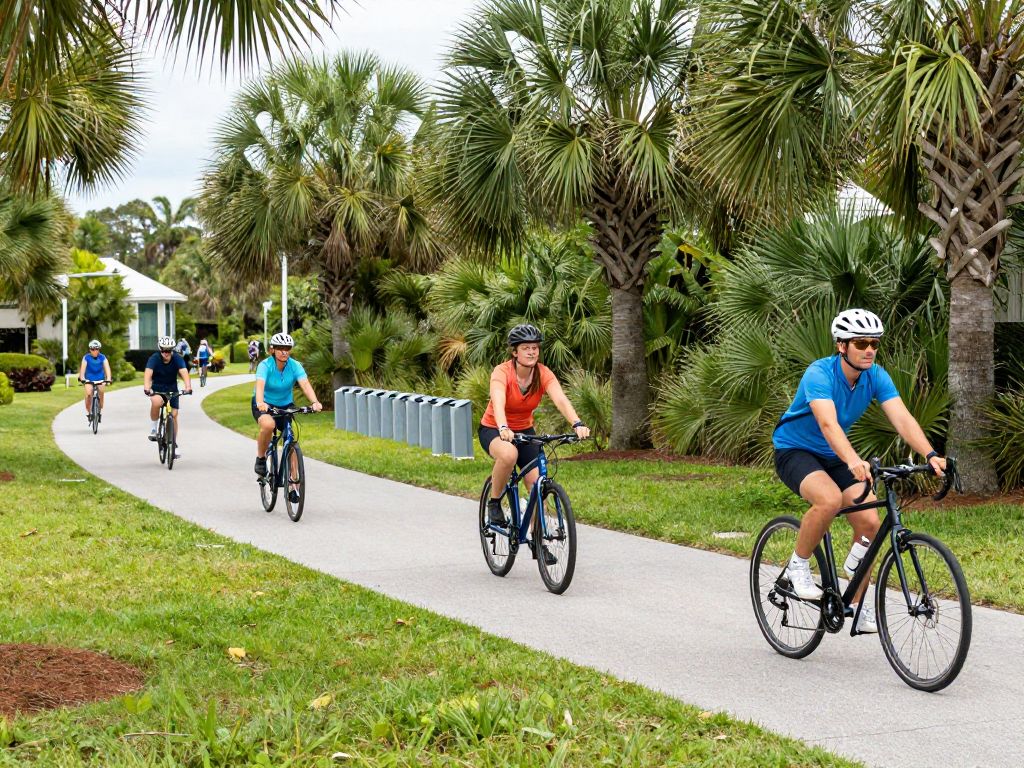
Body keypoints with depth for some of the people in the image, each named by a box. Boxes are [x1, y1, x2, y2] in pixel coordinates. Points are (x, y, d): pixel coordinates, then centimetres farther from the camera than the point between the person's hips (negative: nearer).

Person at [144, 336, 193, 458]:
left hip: (172, 388, 2)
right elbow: (148, 374, -35)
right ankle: (154, 428, -10)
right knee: (156, 402, -34)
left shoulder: (177, 358, -18)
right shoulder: (154, 358, -22)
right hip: (157, 388, -2)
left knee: (174, 415, -3)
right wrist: (147, 388, -54)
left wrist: (188, 387, -51)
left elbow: (184, 373, -33)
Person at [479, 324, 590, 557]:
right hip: (493, 430, -4)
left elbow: (561, 400, -30)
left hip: (524, 431, 4)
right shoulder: (502, 372, -25)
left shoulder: (543, 373, -15)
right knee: (509, 454, -38)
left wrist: (577, 424, -48)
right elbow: (498, 403, -42)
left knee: (537, 481, -12)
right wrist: (503, 429, -62)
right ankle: (494, 502, -13)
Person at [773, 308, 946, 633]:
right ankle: (798, 565, -11)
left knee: (870, 523, -10)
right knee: (830, 499, -35)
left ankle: (857, 605, 4)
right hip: (794, 452, -6)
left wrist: (930, 455, -38)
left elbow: (902, 419, -21)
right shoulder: (819, 373, -27)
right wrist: (854, 462, -59)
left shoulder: (876, 376, -10)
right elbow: (828, 424, -43)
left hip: (833, 457, 6)